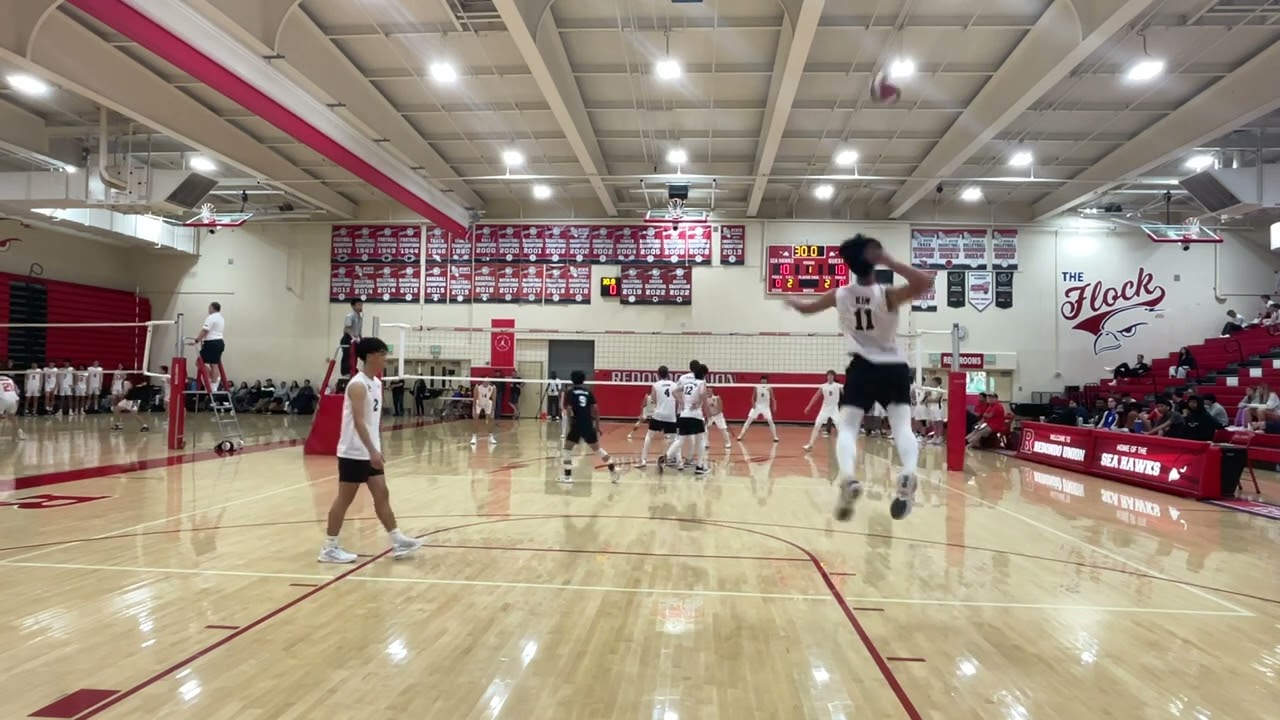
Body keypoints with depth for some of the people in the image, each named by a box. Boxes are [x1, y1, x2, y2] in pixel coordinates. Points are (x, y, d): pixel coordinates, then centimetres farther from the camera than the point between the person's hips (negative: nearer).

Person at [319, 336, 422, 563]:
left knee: (382, 495, 9)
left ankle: (397, 541, 14)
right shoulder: (358, 385, -17)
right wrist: (372, 450, -31)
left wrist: (378, 450, 19)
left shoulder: (377, 383, 11)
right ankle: (329, 548, 12)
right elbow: (358, 421, -25)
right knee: (344, 498, 1)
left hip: (370, 453, 9)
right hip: (354, 453, -9)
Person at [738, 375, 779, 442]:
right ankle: (740, 436, 0)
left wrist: (774, 407, -14)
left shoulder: (769, 388, -5)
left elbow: (772, 398, -2)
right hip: (757, 406, 1)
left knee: (770, 421, -9)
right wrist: (753, 403, -14)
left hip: (766, 407, 0)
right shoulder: (756, 387, -3)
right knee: (749, 420, -4)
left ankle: (775, 437, 7)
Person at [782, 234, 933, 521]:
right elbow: (926, 283, -24)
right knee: (902, 425, -3)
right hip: (894, 367, 0)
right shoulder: (887, 295, -11)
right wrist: (889, 261, -26)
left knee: (846, 427, 0)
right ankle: (908, 475, -32)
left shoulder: (839, 295, -1)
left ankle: (848, 478, -28)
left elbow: (806, 308, 17)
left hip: (863, 368, 1)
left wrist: (792, 301, 40)